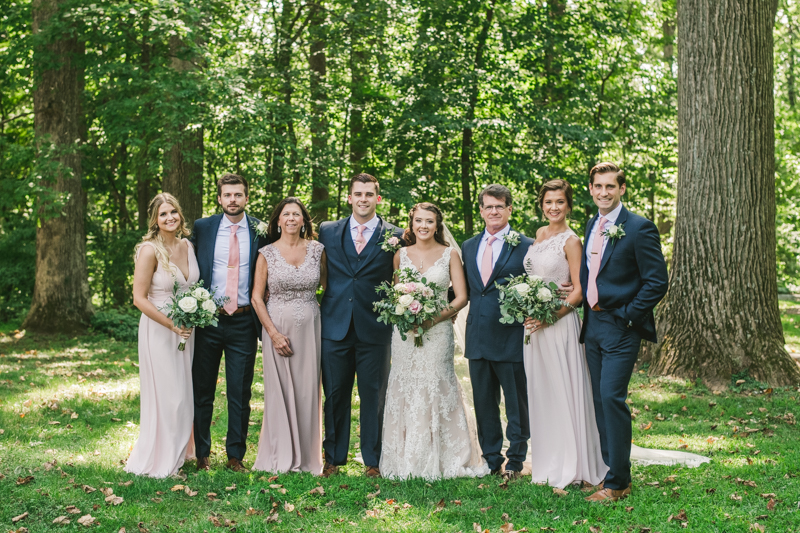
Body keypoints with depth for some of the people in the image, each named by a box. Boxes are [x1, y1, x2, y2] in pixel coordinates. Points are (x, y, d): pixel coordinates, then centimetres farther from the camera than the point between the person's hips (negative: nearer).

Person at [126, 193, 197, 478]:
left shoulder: (187, 246, 4)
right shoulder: (150, 250, -14)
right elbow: (139, 298, -15)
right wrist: (172, 325, -19)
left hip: (186, 330, 6)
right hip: (159, 331, -6)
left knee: (184, 394, 13)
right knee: (165, 396, -1)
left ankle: (179, 453, 27)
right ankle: (158, 461, 12)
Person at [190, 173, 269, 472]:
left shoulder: (260, 231, 1)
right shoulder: (202, 228, 2)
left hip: (243, 322, -1)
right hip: (208, 320, 1)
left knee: (240, 393, 6)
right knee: (202, 391, 9)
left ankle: (235, 455, 18)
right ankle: (202, 454, 22)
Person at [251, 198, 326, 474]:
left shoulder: (317, 250, 4)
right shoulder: (267, 254, -1)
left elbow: (327, 284, 13)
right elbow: (256, 297, -1)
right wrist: (274, 334, -9)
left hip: (310, 327, 1)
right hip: (277, 328, -1)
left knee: (307, 390, 4)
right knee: (279, 391, 2)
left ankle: (307, 457, 15)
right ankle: (280, 457, 12)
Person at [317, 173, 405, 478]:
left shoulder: (395, 236, 2)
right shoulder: (327, 232, 8)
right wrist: (319, 310, 3)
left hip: (374, 330, -2)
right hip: (335, 327, 2)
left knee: (374, 397, 5)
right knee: (335, 396, 8)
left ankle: (373, 461, 15)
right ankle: (334, 458, 20)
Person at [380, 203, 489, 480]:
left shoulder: (450, 254, 2)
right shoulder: (401, 254, 9)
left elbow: (461, 297, -2)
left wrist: (434, 318, -13)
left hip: (438, 331, -2)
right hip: (405, 332, 2)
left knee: (436, 390, -3)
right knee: (405, 392, 2)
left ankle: (441, 460, 7)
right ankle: (407, 460, 10)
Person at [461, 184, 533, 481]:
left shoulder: (526, 246, -3)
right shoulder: (468, 247, 13)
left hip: (511, 335, -5)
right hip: (478, 336, 5)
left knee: (516, 402, 4)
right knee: (483, 401, 12)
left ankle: (515, 461, 16)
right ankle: (491, 460, 23)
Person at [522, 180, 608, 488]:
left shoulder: (570, 241, -8)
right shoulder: (540, 235, 13)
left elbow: (579, 290, -12)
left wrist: (550, 316, -20)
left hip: (559, 322, -7)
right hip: (534, 324, 7)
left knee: (563, 391, -3)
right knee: (539, 391, 11)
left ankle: (570, 466, 6)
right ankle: (546, 462, 22)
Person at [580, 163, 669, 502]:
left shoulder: (639, 228, -10)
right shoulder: (592, 225, 13)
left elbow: (657, 282, -12)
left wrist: (625, 316, -15)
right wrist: (587, 311, 10)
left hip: (620, 327, -8)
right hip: (593, 326, 8)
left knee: (612, 398, -11)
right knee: (600, 401, 12)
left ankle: (617, 483, -3)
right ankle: (610, 470, 23)